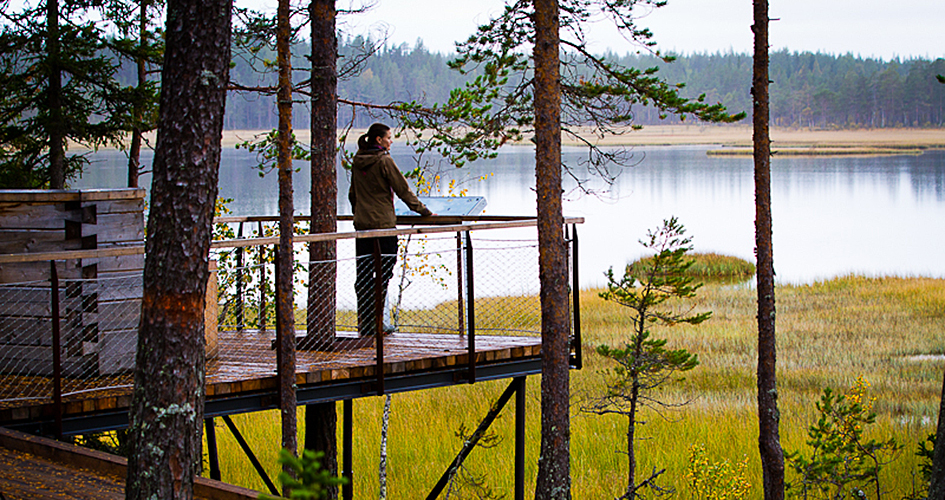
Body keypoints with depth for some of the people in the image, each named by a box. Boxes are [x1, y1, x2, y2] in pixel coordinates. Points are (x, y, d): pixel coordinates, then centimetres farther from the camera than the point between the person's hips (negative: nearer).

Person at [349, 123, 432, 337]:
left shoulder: (357, 161, 9)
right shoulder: (384, 161, -10)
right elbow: (403, 190, -7)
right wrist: (424, 211, 1)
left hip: (362, 222, 7)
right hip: (383, 223, -6)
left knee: (363, 275, 8)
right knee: (383, 273, -1)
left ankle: (364, 324, 9)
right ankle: (377, 322, -4)